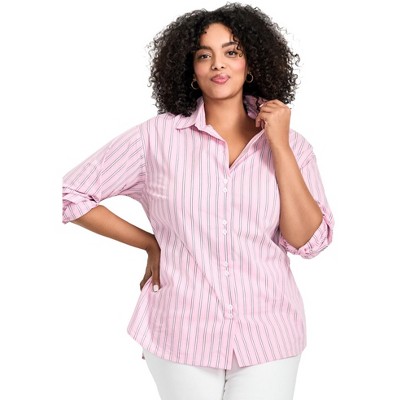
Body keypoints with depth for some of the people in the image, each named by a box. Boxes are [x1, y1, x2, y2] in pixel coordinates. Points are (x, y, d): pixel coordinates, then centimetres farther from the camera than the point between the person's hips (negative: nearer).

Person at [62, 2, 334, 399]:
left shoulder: (289, 143, 1)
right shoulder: (157, 136, -5)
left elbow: (307, 241, -8)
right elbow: (71, 194, 0)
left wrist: (279, 146, -13)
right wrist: (151, 243, 0)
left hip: (267, 337, 1)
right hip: (182, 337, -1)